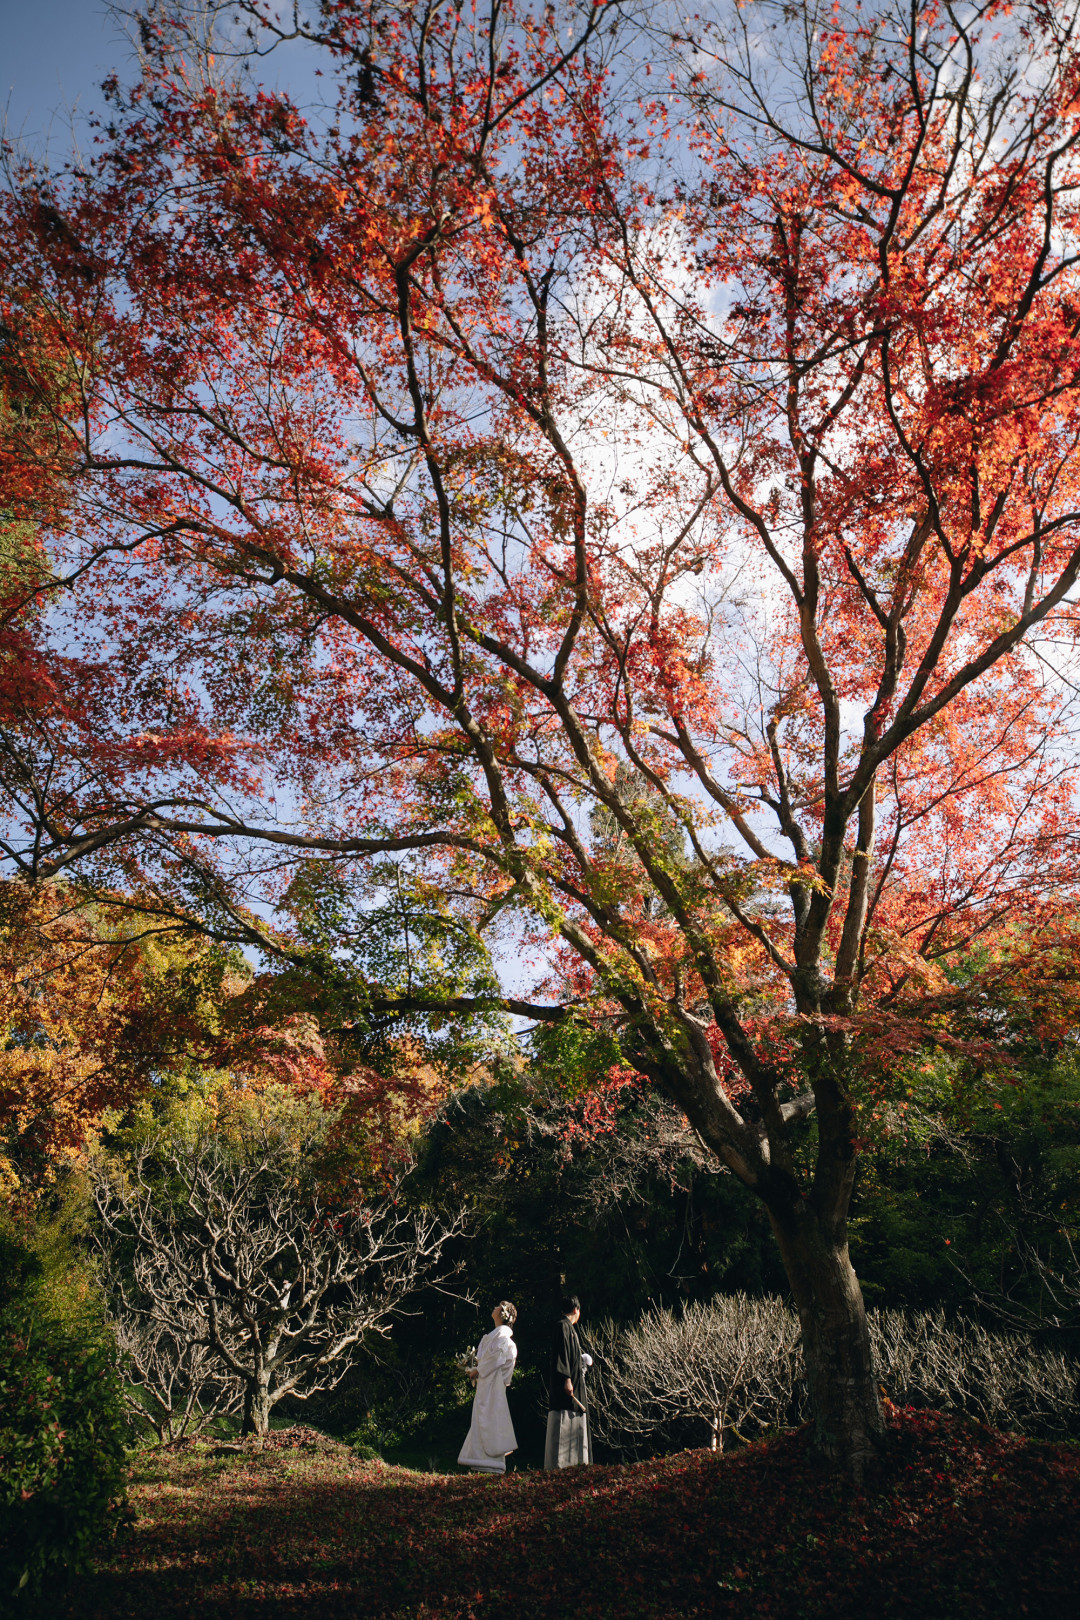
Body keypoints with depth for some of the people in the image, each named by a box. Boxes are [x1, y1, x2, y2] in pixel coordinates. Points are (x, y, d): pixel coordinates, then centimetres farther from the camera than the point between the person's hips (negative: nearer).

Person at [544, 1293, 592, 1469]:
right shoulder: (562, 1326, -11)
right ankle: (557, 1465, -6)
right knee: (562, 1427, -8)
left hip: (574, 1385, 11)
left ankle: (572, 1464, 16)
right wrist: (567, 1379, -25)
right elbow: (561, 1355, -20)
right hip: (567, 1385, -11)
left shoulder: (569, 1328, 19)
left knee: (575, 1426, 12)